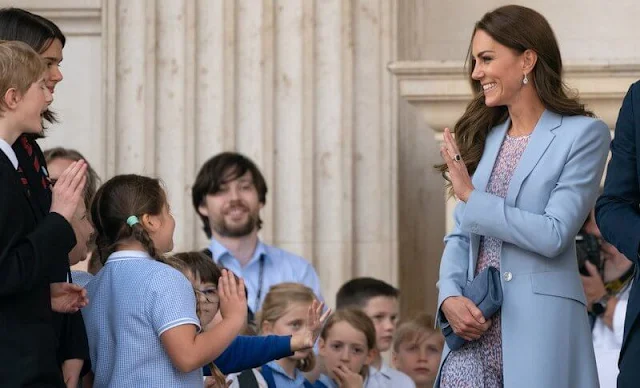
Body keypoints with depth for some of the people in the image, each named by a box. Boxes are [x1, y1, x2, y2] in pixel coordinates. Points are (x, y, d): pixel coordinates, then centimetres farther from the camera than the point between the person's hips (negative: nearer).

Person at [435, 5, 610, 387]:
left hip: (538, 328, -5)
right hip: (474, 326, 5)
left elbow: (553, 235, -12)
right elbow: (460, 236, 14)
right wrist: (450, 297, -4)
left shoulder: (583, 135, -2)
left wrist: (471, 197, -7)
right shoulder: (484, 137, 16)